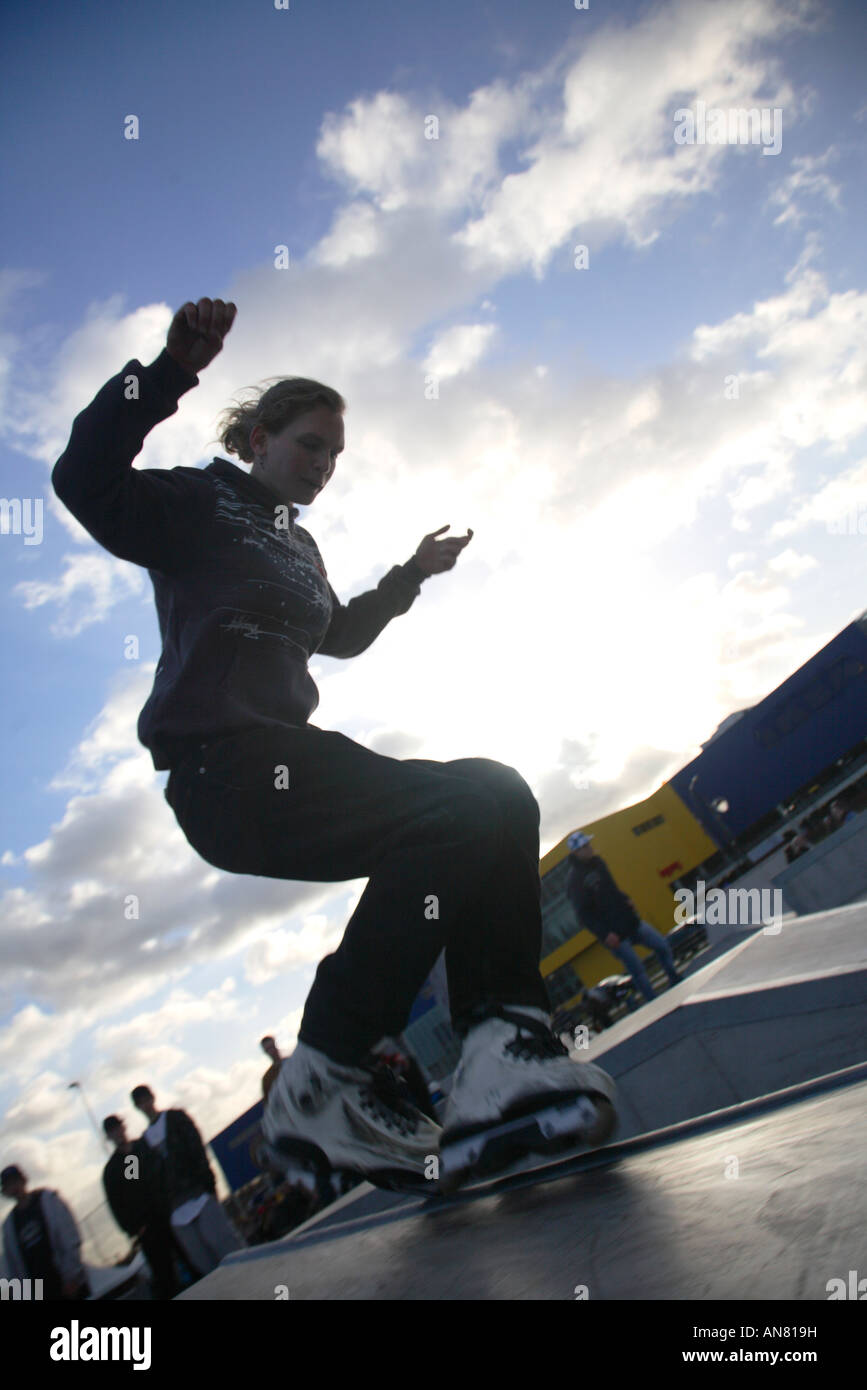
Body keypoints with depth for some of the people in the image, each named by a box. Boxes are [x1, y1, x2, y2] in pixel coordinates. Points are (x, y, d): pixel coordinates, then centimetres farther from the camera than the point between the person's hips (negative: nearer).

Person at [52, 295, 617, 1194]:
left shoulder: (298, 545, 28)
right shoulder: (199, 502, 3)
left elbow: (340, 635, 43)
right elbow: (86, 482, -15)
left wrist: (408, 577, 35)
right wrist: (169, 371, -22)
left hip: (287, 763, 9)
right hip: (221, 766, -9)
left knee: (494, 797, -6)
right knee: (453, 812, -24)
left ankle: (503, 1043, -22)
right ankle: (319, 1081, -20)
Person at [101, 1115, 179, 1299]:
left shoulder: (147, 1147, 10)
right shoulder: (111, 1169, 6)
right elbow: (116, 1204, 1)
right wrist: (134, 1229, -8)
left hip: (171, 1214, 2)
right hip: (148, 1228, -2)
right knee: (163, 1275, -5)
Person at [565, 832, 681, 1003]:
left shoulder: (597, 862, 7)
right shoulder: (574, 880, -18)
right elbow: (582, 914, -19)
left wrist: (625, 900, 5)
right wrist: (605, 934, -24)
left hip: (630, 922, 8)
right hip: (614, 934, -8)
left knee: (662, 945, 10)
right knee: (637, 970, -2)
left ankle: (677, 983, 28)